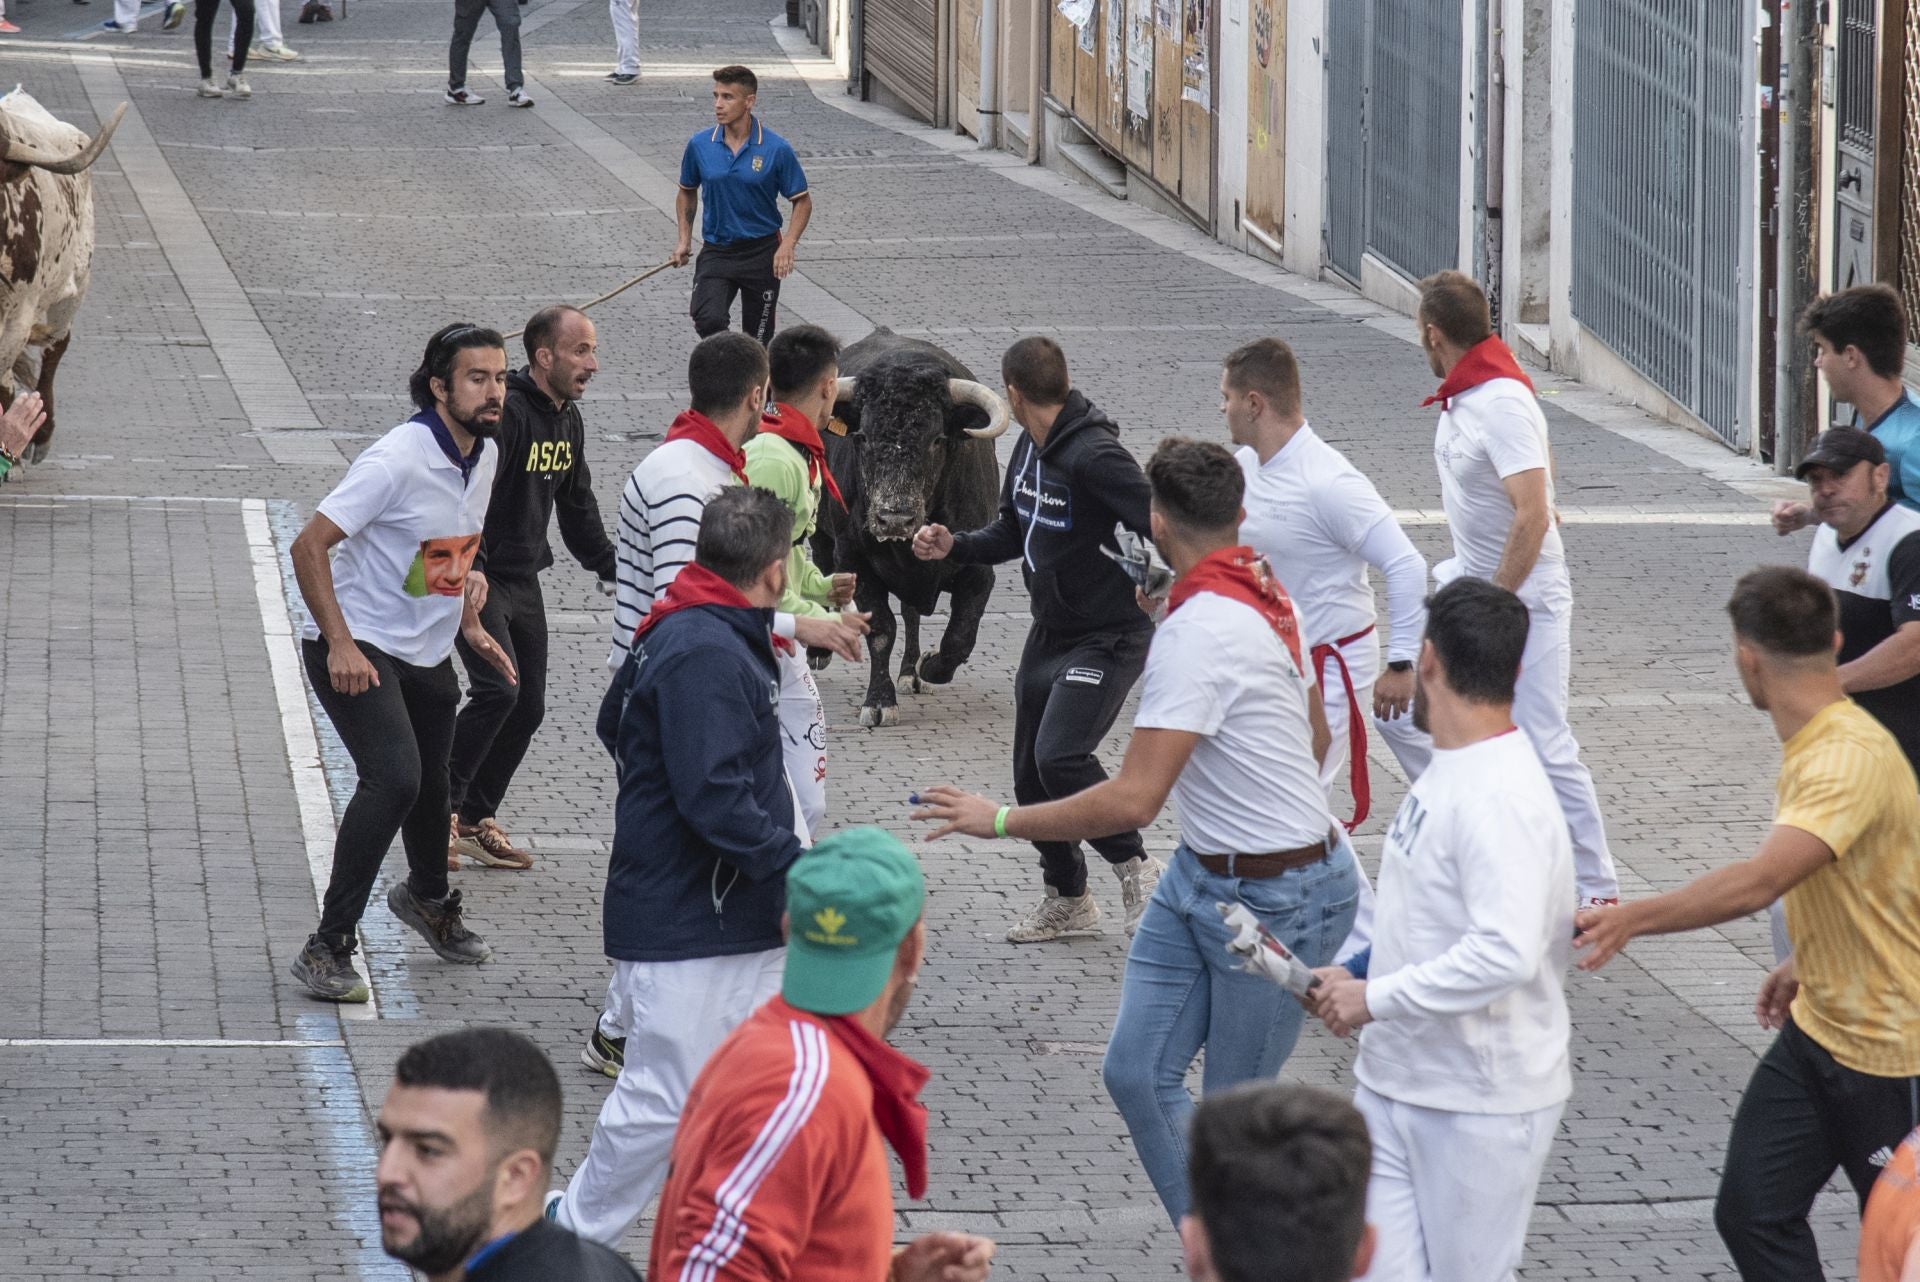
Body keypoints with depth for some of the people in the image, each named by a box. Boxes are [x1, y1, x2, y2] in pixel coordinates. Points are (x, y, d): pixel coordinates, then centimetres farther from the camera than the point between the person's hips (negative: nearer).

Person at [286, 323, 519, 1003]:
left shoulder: (486, 455, 2)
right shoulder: (398, 460, -24)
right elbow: (308, 546, -23)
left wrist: (470, 623, 16)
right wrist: (340, 645, -27)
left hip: (428, 654, 8)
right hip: (356, 650, -8)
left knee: (429, 785, 20)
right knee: (394, 779, -25)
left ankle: (426, 896, 53)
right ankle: (328, 947, -19)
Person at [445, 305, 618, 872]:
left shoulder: (568, 420, 9)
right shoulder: (503, 415, -20)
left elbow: (577, 505, 23)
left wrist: (614, 567, 21)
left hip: (524, 581, 9)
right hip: (476, 578, -9)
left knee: (528, 707, 7)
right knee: (499, 691, -20)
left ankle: (476, 820, 17)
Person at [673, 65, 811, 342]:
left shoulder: (777, 149, -9)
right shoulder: (699, 145, -2)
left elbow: (802, 201, -1)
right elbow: (687, 192, 16)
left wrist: (788, 245, -15)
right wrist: (684, 239, 6)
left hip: (762, 253, -1)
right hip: (715, 251, 1)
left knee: (758, 340, 6)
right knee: (708, 320, -23)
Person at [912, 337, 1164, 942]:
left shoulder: (1094, 456, -24)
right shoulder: (1029, 450, 6)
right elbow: (1015, 533, 18)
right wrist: (954, 546, 4)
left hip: (1110, 636, -9)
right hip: (1050, 635, 9)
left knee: (1061, 756, -23)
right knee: (1032, 776, 12)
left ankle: (1137, 870, -4)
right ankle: (1067, 899, 29)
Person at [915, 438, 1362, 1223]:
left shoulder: (1197, 633, -25)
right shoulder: (1266, 594, 3)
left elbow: (1133, 802, -30)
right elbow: (1314, 739, 18)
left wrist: (1001, 821, -21)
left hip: (1279, 899, -9)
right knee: (1137, 1072, 5)